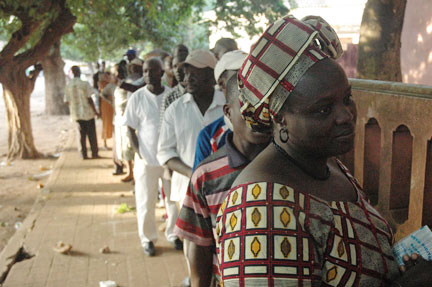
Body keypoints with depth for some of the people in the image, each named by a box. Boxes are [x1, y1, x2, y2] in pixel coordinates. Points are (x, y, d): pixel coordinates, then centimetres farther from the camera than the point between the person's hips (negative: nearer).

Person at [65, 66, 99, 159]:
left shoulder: (68, 86, -2)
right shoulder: (85, 84, -13)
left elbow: (67, 101, 2)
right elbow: (89, 99, -14)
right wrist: (95, 111, -6)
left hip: (76, 114, 3)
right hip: (88, 113, -3)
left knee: (81, 135, 12)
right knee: (92, 134, 8)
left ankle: (84, 154, 14)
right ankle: (94, 153, 14)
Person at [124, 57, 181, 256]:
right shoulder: (137, 98, -4)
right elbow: (131, 130, 1)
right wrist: (139, 154, -8)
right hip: (146, 160, -1)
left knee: (174, 199, 10)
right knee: (145, 203, 8)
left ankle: (172, 234, 31)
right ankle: (147, 239, 26)